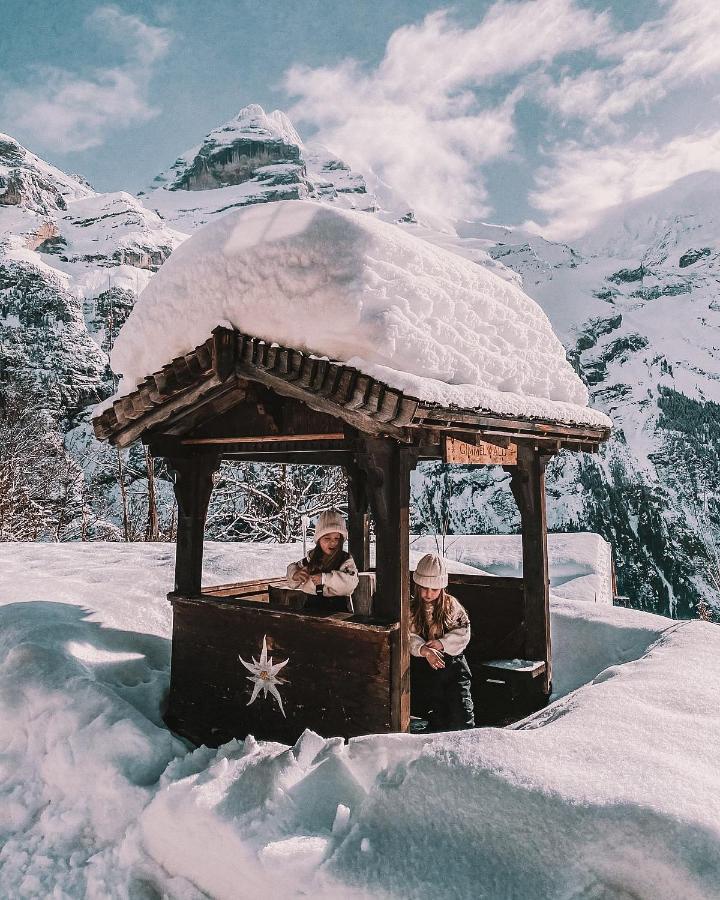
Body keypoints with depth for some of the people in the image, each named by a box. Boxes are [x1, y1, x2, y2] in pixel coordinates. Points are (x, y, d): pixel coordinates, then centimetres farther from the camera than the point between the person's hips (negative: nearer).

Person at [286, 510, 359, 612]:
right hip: (312, 605, 4)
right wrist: (295, 575, -1)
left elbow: (351, 581, -21)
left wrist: (324, 578, -25)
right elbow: (293, 567, 23)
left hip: (338, 608, -4)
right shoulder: (312, 557, 10)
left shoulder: (346, 560, -5)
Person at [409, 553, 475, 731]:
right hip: (423, 664, -1)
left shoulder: (451, 605, 10)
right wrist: (425, 650, -29)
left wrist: (440, 643, -15)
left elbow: (463, 633, 1)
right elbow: (409, 638, -8)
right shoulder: (411, 608, 4)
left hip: (452, 662, 1)